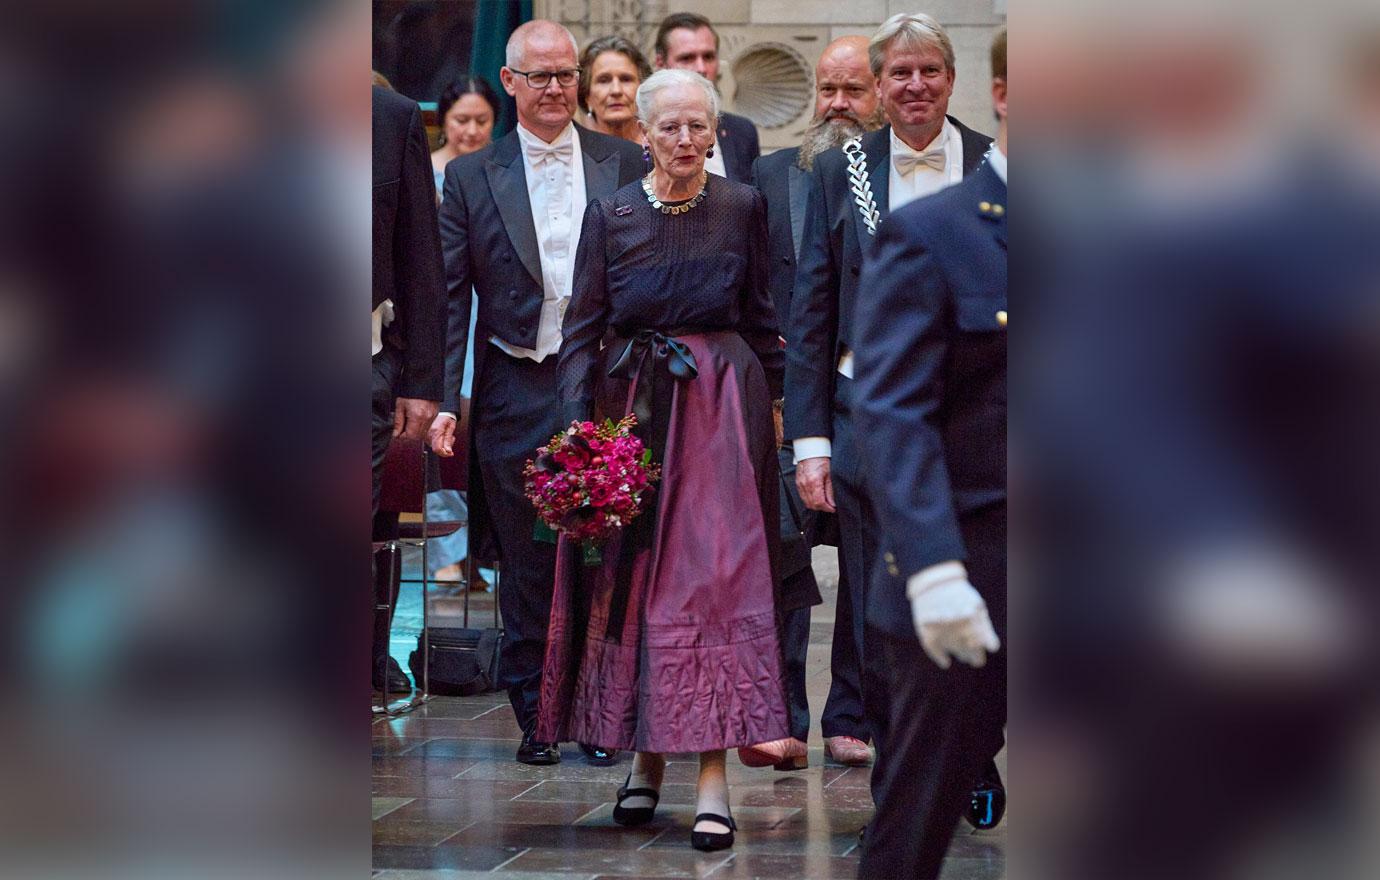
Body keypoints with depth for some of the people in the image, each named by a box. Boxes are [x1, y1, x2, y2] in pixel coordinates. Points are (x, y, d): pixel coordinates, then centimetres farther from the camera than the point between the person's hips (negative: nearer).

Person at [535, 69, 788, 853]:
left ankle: (714, 777, -10)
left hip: (722, 407, -1)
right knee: (631, 579, 5)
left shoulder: (743, 208, 2)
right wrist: (578, 426, -9)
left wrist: (773, 399, 13)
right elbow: (582, 330, 1)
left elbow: (760, 317, 12)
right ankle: (648, 756, 17)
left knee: (717, 580, -7)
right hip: (632, 411, 2)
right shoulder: (612, 216, 2)